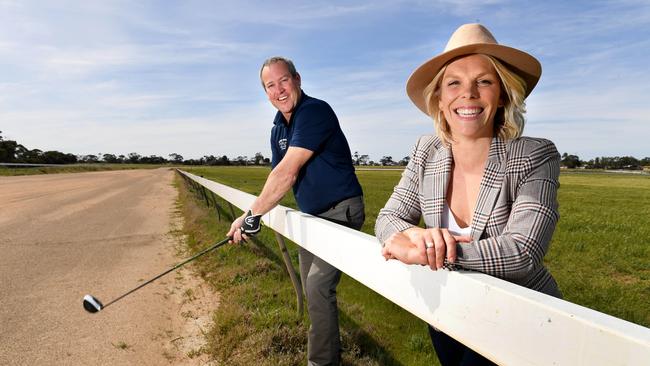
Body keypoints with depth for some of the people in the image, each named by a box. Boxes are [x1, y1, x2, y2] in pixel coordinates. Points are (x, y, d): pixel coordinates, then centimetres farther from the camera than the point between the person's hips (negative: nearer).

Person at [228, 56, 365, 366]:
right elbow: (282, 178, 7)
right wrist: (256, 215, -8)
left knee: (318, 286, -14)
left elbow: (287, 172, -28)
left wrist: (251, 215, -24)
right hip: (311, 215, 9)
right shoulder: (278, 128, 6)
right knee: (311, 285, 18)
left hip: (340, 212, -9)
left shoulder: (316, 111, -22)